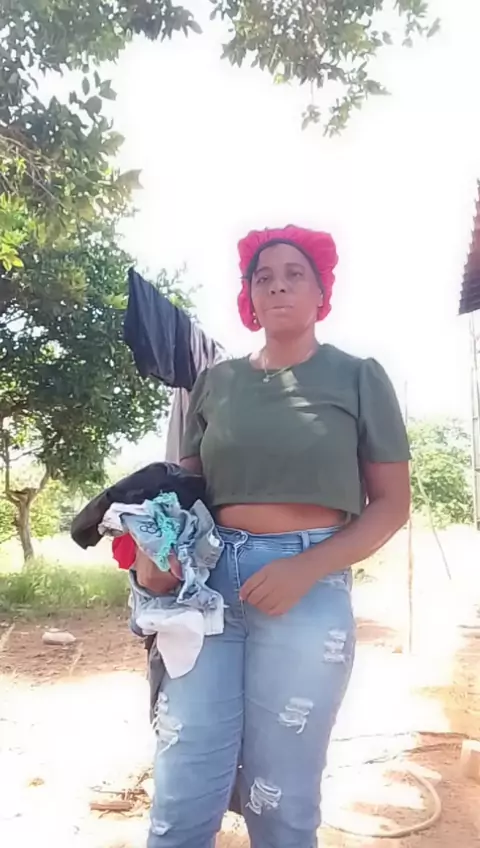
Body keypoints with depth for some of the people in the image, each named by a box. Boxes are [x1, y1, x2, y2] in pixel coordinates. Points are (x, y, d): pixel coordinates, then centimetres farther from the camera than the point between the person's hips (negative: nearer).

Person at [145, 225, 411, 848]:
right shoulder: (217, 381, 11)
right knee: (182, 795, 3)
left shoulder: (358, 377, 3)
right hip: (208, 579, 3)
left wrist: (304, 568, -13)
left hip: (308, 589, -2)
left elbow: (392, 503, 1)